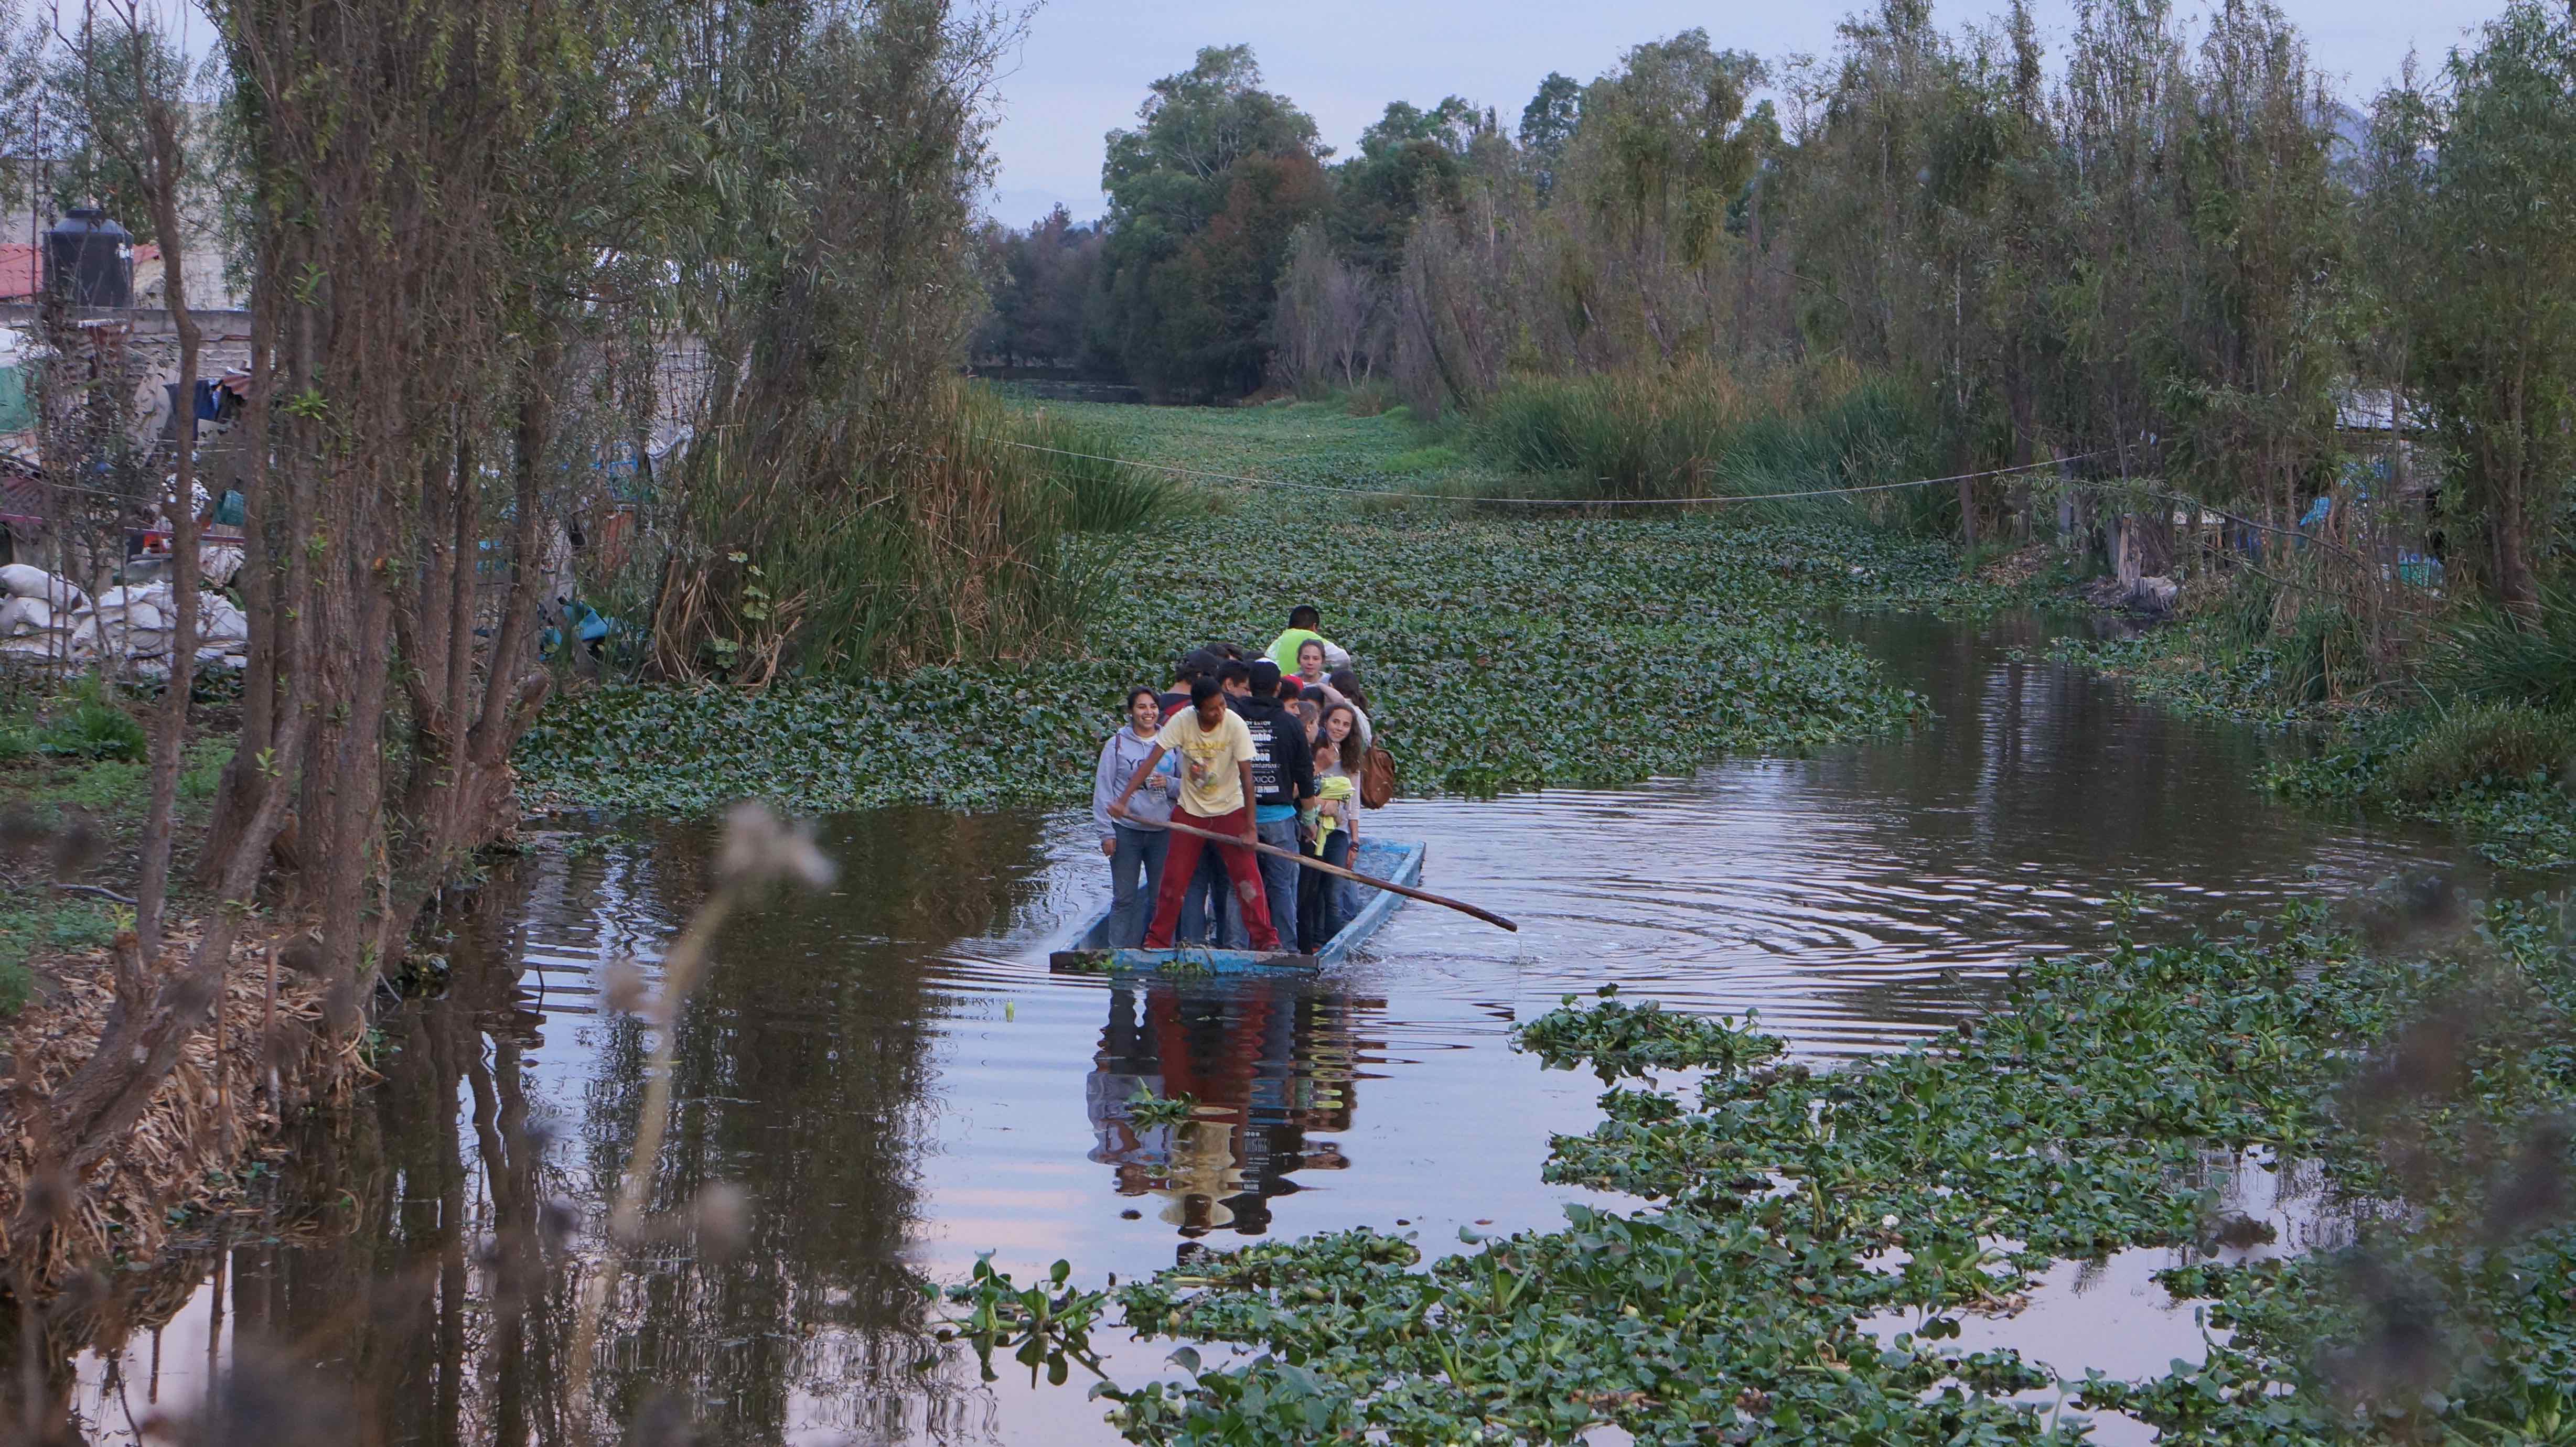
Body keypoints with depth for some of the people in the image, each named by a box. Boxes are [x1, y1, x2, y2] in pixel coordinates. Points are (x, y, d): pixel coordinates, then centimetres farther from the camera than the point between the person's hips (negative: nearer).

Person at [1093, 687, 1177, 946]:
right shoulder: (1117, 744, 2)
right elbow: (1103, 789, 2)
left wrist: (1169, 784, -10)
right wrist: (1106, 832, -4)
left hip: (1163, 830, 2)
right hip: (1126, 830, -2)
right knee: (1124, 898, 1)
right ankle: (1119, 952, 5)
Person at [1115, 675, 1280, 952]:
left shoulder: (1235, 725, -20)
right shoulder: (1182, 722, -17)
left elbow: (1247, 778, -18)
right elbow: (1150, 762, -17)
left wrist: (1250, 828, -19)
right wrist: (1123, 800, -25)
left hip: (1229, 810, -2)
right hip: (1190, 811, 2)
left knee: (1247, 875, -11)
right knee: (1173, 879, 3)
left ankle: (1266, 939, -6)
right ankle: (1157, 941, 15)